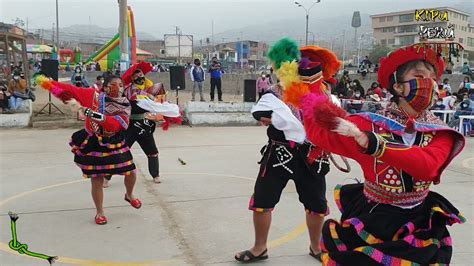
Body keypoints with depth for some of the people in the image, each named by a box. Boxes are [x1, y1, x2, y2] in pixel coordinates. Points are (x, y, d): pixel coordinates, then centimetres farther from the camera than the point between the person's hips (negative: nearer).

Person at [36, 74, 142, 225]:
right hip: (93, 145, -2)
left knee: (131, 173, 7)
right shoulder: (93, 95, -6)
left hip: (115, 146, 2)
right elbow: (72, 90, -8)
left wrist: (101, 117, -37)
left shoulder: (125, 105, -6)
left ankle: (129, 196, 42)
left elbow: (118, 124, -23)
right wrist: (49, 84, -17)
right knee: (97, 180, 3)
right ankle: (99, 213, 24)